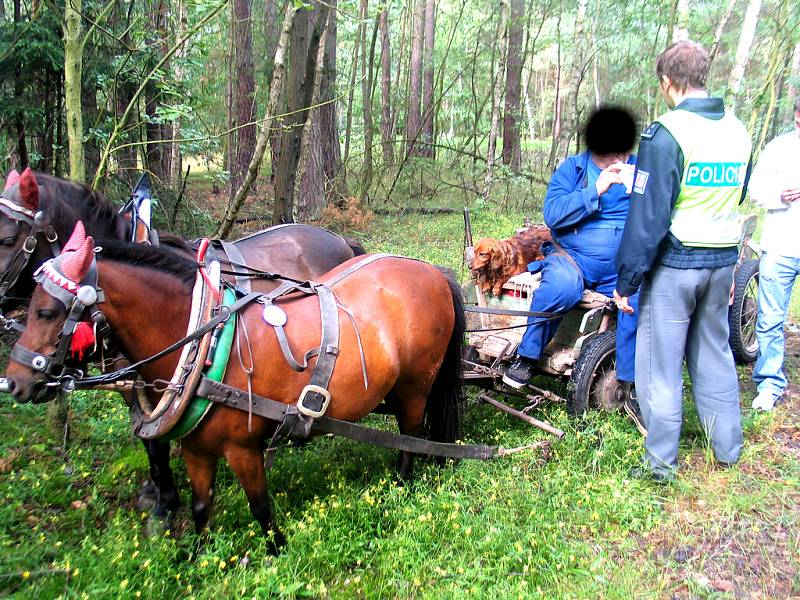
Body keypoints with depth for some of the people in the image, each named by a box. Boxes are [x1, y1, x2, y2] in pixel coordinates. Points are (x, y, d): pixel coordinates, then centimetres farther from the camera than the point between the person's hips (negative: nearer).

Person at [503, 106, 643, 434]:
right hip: (572, 256, -2)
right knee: (561, 285, -36)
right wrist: (596, 190, -21)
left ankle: (632, 388, -11)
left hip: (621, 268, 3)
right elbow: (553, 213, -14)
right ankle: (525, 357, -16)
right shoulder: (572, 168, 3)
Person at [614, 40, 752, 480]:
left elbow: (648, 214, -17)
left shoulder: (667, 134, -15)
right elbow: (738, 199, 16)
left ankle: (660, 461, 14)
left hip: (674, 262, -7)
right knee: (714, 353, 19)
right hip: (723, 262, 7)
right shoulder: (738, 132, 7)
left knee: (660, 361, 4)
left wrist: (627, 280, -12)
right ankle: (728, 448, 31)